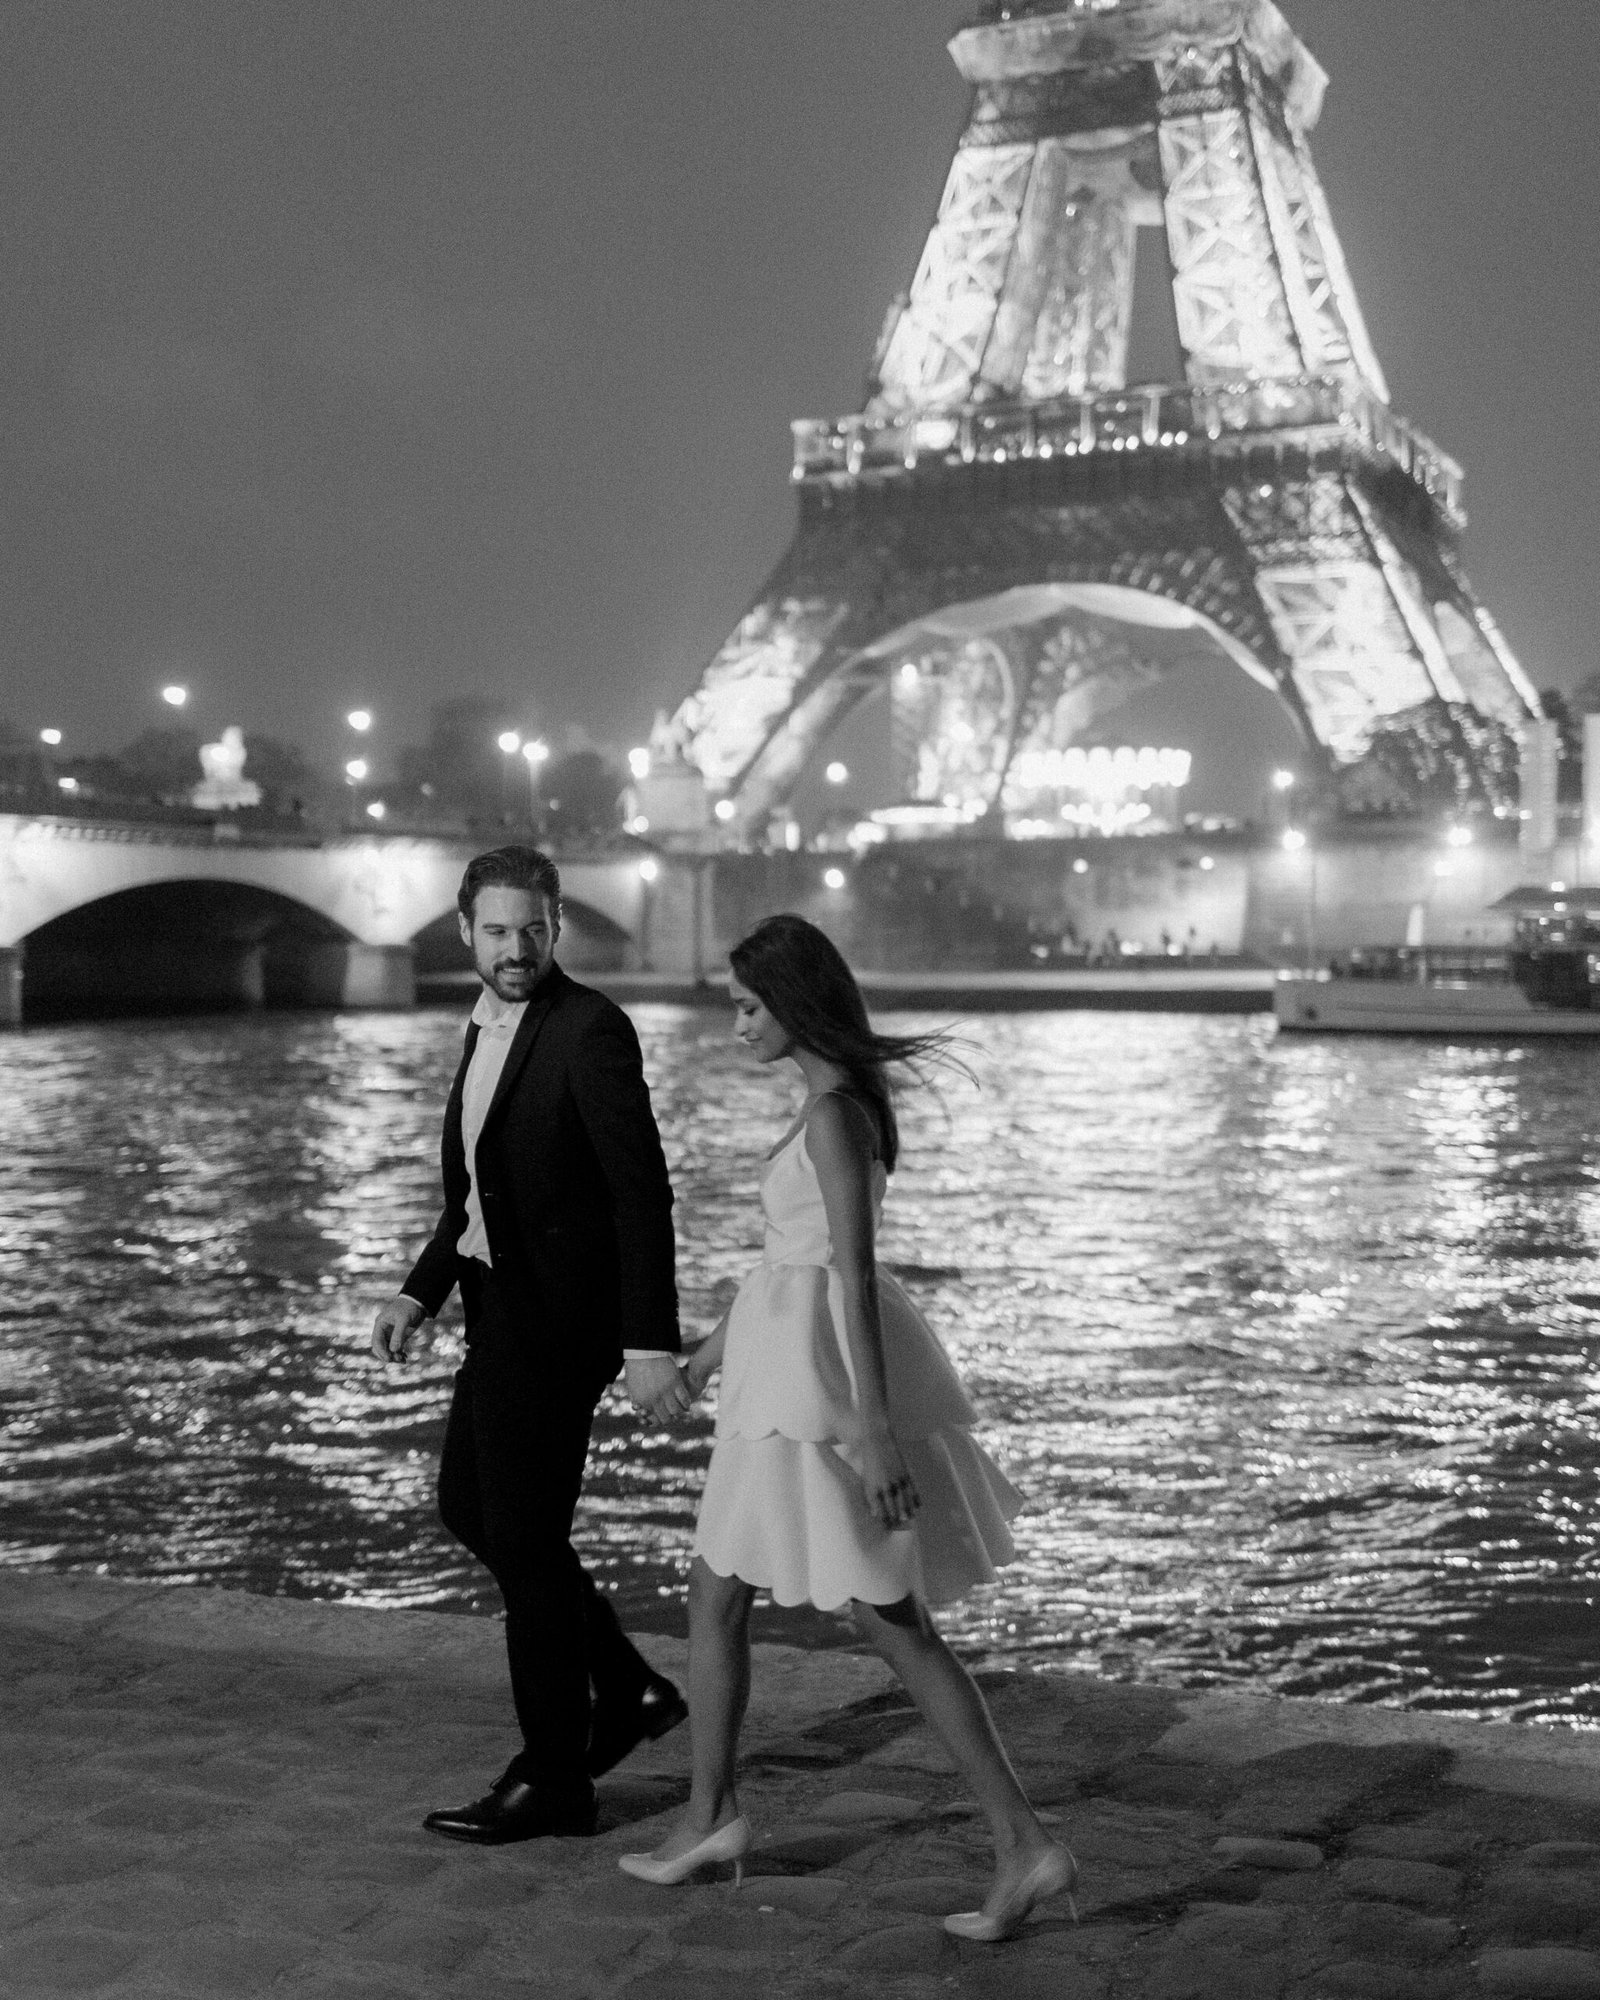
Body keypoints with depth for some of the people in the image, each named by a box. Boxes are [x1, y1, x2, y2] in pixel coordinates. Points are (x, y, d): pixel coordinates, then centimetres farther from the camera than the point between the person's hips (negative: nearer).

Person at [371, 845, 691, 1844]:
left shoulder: (592, 1030, -16)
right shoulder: (487, 1031, 11)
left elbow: (643, 1193, -21)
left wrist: (651, 1341, -25)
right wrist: (421, 1293, 9)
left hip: (557, 1318, -10)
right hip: (504, 1309, 10)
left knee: (524, 1537, -2)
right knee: (470, 1506, 19)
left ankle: (553, 1779, 12)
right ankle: (628, 1688, 30)